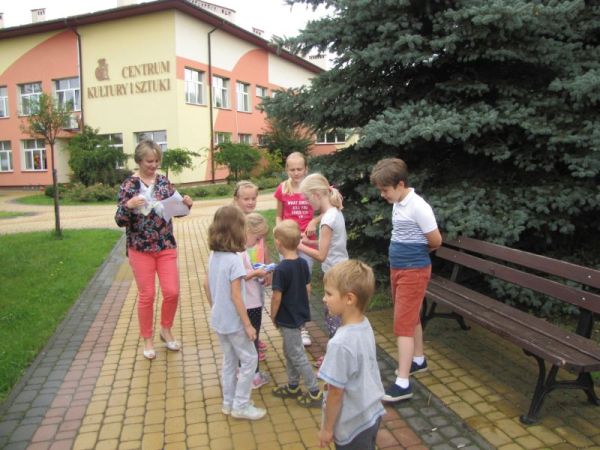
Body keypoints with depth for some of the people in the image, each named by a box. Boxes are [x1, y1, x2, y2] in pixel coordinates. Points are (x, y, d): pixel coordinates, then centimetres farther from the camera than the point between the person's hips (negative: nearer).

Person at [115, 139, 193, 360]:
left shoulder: (164, 181, 4)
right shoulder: (128, 185, -7)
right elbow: (120, 221, -9)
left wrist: (186, 204, -9)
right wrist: (128, 205, -28)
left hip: (166, 246, 3)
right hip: (141, 249, -3)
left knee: (172, 292, 3)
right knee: (146, 295, 5)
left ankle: (166, 330, 28)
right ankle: (147, 339, 24)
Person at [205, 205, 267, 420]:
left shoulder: (213, 256, 0)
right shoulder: (234, 259, -23)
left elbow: (207, 286, 9)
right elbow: (236, 296, -22)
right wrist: (248, 325, -15)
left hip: (218, 320, 8)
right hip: (233, 321, -8)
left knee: (229, 360, 20)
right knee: (249, 360, 8)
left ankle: (228, 402, 32)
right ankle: (240, 406, 16)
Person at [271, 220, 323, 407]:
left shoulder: (281, 269, -24)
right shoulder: (303, 263, -2)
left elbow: (277, 297, -19)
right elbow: (308, 288, 7)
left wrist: (273, 316, -5)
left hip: (287, 319, -8)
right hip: (300, 314, 8)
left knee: (297, 355, 4)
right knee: (289, 351, 22)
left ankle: (315, 392, 11)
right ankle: (293, 386, 34)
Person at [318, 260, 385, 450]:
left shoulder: (340, 344, -31)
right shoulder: (365, 325, -8)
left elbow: (335, 393, -21)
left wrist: (327, 428, -7)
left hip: (353, 425, -7)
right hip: (372, 413, 7)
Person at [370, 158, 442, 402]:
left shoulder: (418, 207, -21)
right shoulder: (398, 204, 5)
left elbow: (436, 241, -16)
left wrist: (417, 253, 2)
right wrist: (401, 256, 1)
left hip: (414, 271, -8)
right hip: (397, 267, 8)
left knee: (403, 323, -7)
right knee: (411, 317, 21)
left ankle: (402, 383, -1)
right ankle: (418, 360, 40)